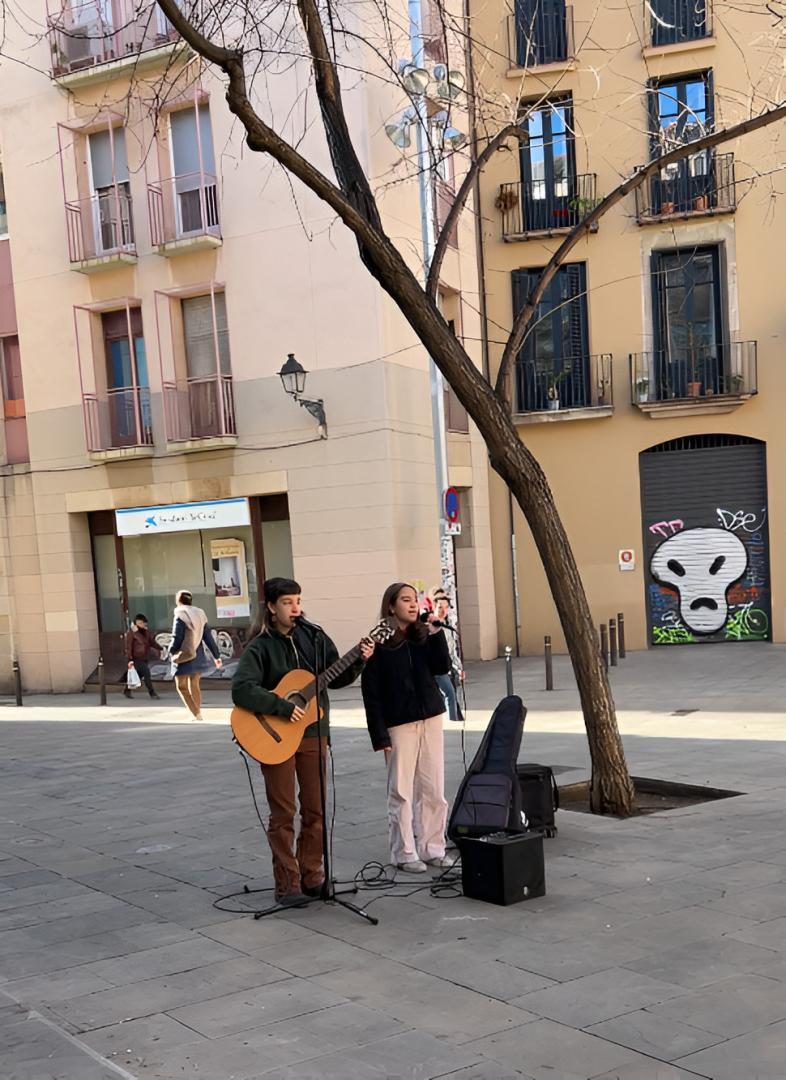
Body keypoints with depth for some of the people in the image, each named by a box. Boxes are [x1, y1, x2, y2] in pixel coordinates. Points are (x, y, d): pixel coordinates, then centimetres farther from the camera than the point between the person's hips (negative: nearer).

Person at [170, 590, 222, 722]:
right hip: (197, 656, 6)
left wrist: (171, 651, 2)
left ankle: (197, 714, -9)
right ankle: (198, 714, 18)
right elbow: (208, 637, 8)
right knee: (194, 686, 17)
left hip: (184, 657, -6)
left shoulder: (180, 616, -13)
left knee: (182, 687, 3)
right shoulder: (200, 615, 6)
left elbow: (177, 638, -15)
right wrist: (216, 655, 13)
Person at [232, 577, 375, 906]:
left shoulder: (314, 638, 4)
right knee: (283, 814, 3)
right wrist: (283, 708, -24)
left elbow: (336, 678, 12)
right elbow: (241, 690, -21)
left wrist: (358, 662, -5)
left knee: (315, 810, 9)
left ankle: (311, 876, 21)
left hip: (313, 734, 4)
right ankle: (288, 884, 10)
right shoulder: (260, 647, -10)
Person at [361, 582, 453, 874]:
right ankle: (404, 854, 11)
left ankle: (431, 848, 17)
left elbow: (442, 668, -3)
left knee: (434, 789, 7)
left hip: (430, 718, 5)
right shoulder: (379, 643, -6)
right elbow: (371, 691, -7)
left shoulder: (423, 636, 9)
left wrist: (435, 632, -12)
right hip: (399, 723, -5)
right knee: (401, 792, 1)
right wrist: (379, 734, -12)